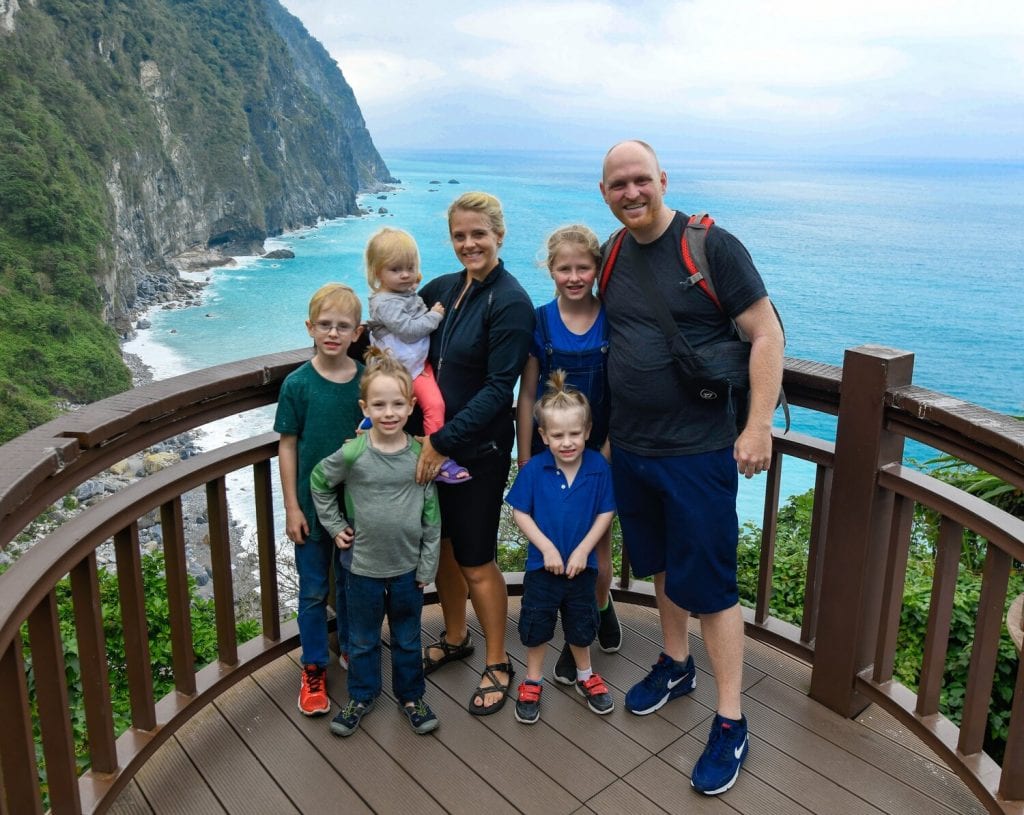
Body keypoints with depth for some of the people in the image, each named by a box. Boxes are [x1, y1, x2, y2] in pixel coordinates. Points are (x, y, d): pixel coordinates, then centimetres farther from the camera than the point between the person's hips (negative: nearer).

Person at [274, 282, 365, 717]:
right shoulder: (297, 383, -11)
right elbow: (288, 445, -6)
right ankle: (314, 668, 27)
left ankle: (351, 648, 41)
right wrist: (292, 506, -8)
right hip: (312, 503, -2)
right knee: (313, 590, 11)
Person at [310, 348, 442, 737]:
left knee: (408, 638, 19)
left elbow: (432, 515, -4)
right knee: (362, 639, 18)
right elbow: (319, 483, 3)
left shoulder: (420, 454, -11)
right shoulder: (352, 454, -15)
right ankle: (361, 696, 39)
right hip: (363, 565, -1)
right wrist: (335, 526, 0)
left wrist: (427, 566, -2)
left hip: (408, 566, 1)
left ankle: (410, 696, 39)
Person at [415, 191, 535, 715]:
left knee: (475, 561, 3)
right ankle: (454, 638, 40)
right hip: (433, 442, 7)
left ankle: (498, 665, 23)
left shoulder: (511, 303, -14)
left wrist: (444, 440, -21)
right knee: (442, 546, 18)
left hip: (478, 449, -7)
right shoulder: (443, 289, 6)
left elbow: (498, 389, -19)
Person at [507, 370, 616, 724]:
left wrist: (582, 550, -13)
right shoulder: (534, 469, -16)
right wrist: (547, 548, -15)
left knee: (581, 624, 19)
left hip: (581, 565, 1)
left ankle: (585, 676, 43)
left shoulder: (598, 466, -14)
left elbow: (606, 513, -7)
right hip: (542, 565, -1)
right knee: (536, 625, 13)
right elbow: (520, 512, -9)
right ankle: (533, 682, 34)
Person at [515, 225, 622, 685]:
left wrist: (610, 448, -7)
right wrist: (524, 461, 0)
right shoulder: (539, 321, -2)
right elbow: (527, 395, 1)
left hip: (599, 448, -1)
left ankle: (600, 604, 40)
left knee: (597, 543, 9)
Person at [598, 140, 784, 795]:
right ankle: (676, 667, 42)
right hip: (630, 447, 6)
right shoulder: (613, 258, 6)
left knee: (708, 584, 0)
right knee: (661, 565, 20)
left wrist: (758, 426, -18)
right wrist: (607, 425, 14)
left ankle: (730, 723, 16)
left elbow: (767, 334, -12)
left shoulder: (712, 246, -12)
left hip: (698, 451, -6)